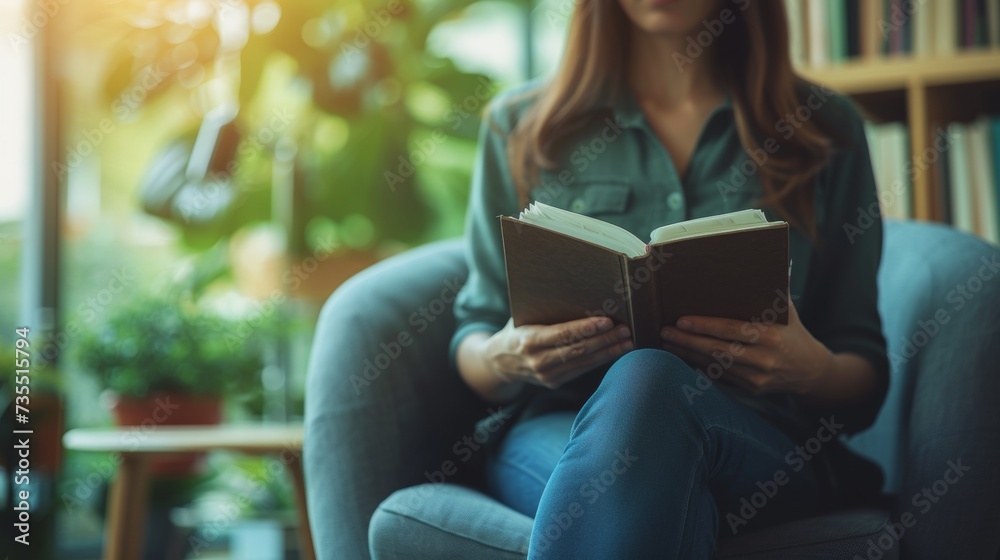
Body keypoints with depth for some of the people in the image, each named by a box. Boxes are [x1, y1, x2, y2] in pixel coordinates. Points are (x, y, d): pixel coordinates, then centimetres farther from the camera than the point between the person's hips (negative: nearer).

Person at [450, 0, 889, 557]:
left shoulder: (827, 129, 12)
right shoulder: (521, 126, 13)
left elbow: (867, 381, 11)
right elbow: (472, 347, 14)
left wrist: (814, 372, -13)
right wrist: (505, 357, -10)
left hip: (764, 445, 1)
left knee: (645, 381, -37)